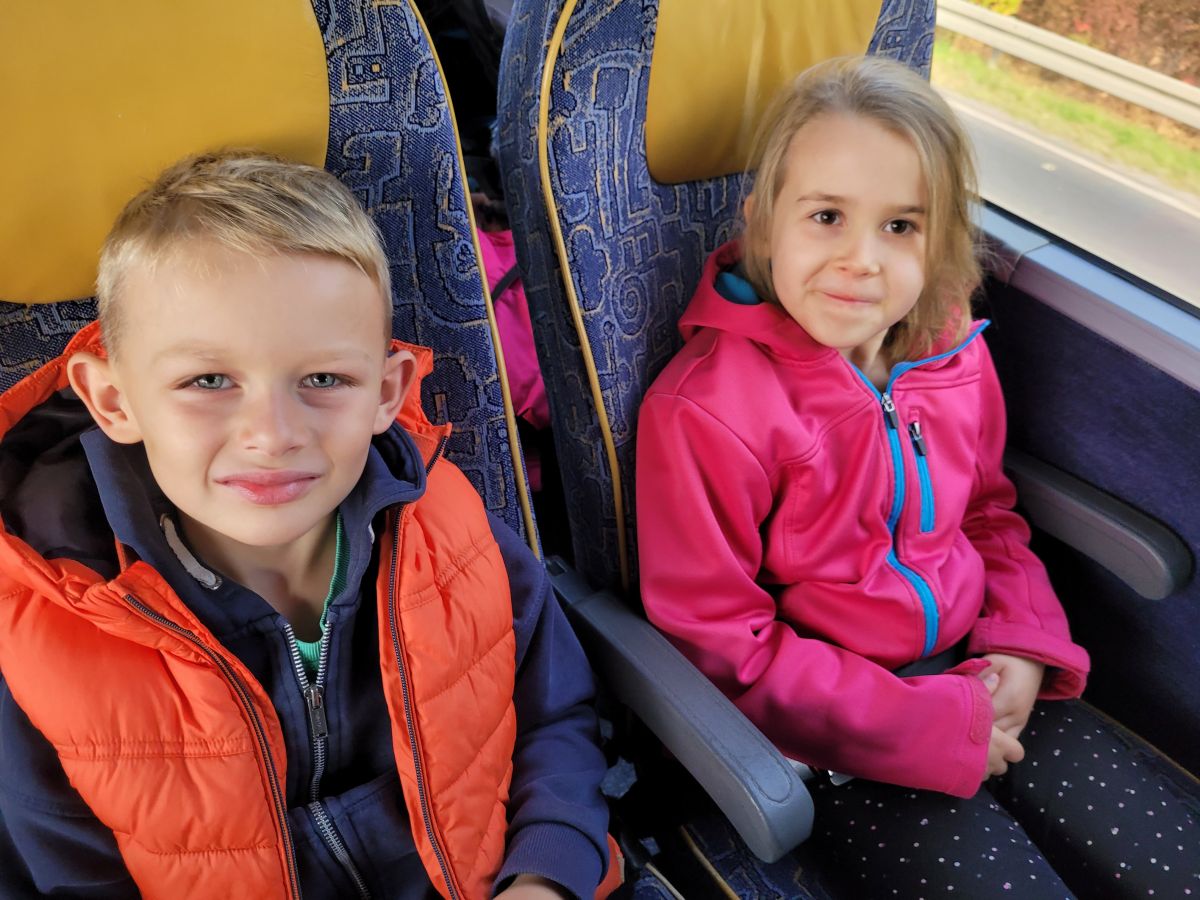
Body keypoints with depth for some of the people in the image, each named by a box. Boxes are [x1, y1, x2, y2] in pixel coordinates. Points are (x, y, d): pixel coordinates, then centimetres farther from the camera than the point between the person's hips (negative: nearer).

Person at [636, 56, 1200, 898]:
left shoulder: (954, 355, -1)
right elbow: (719, 646, -18)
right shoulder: (704, 413, -22)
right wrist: (930, 726, -19)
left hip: (973, 679, 6)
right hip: (828, 735, -6)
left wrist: (1026, 645, -3)